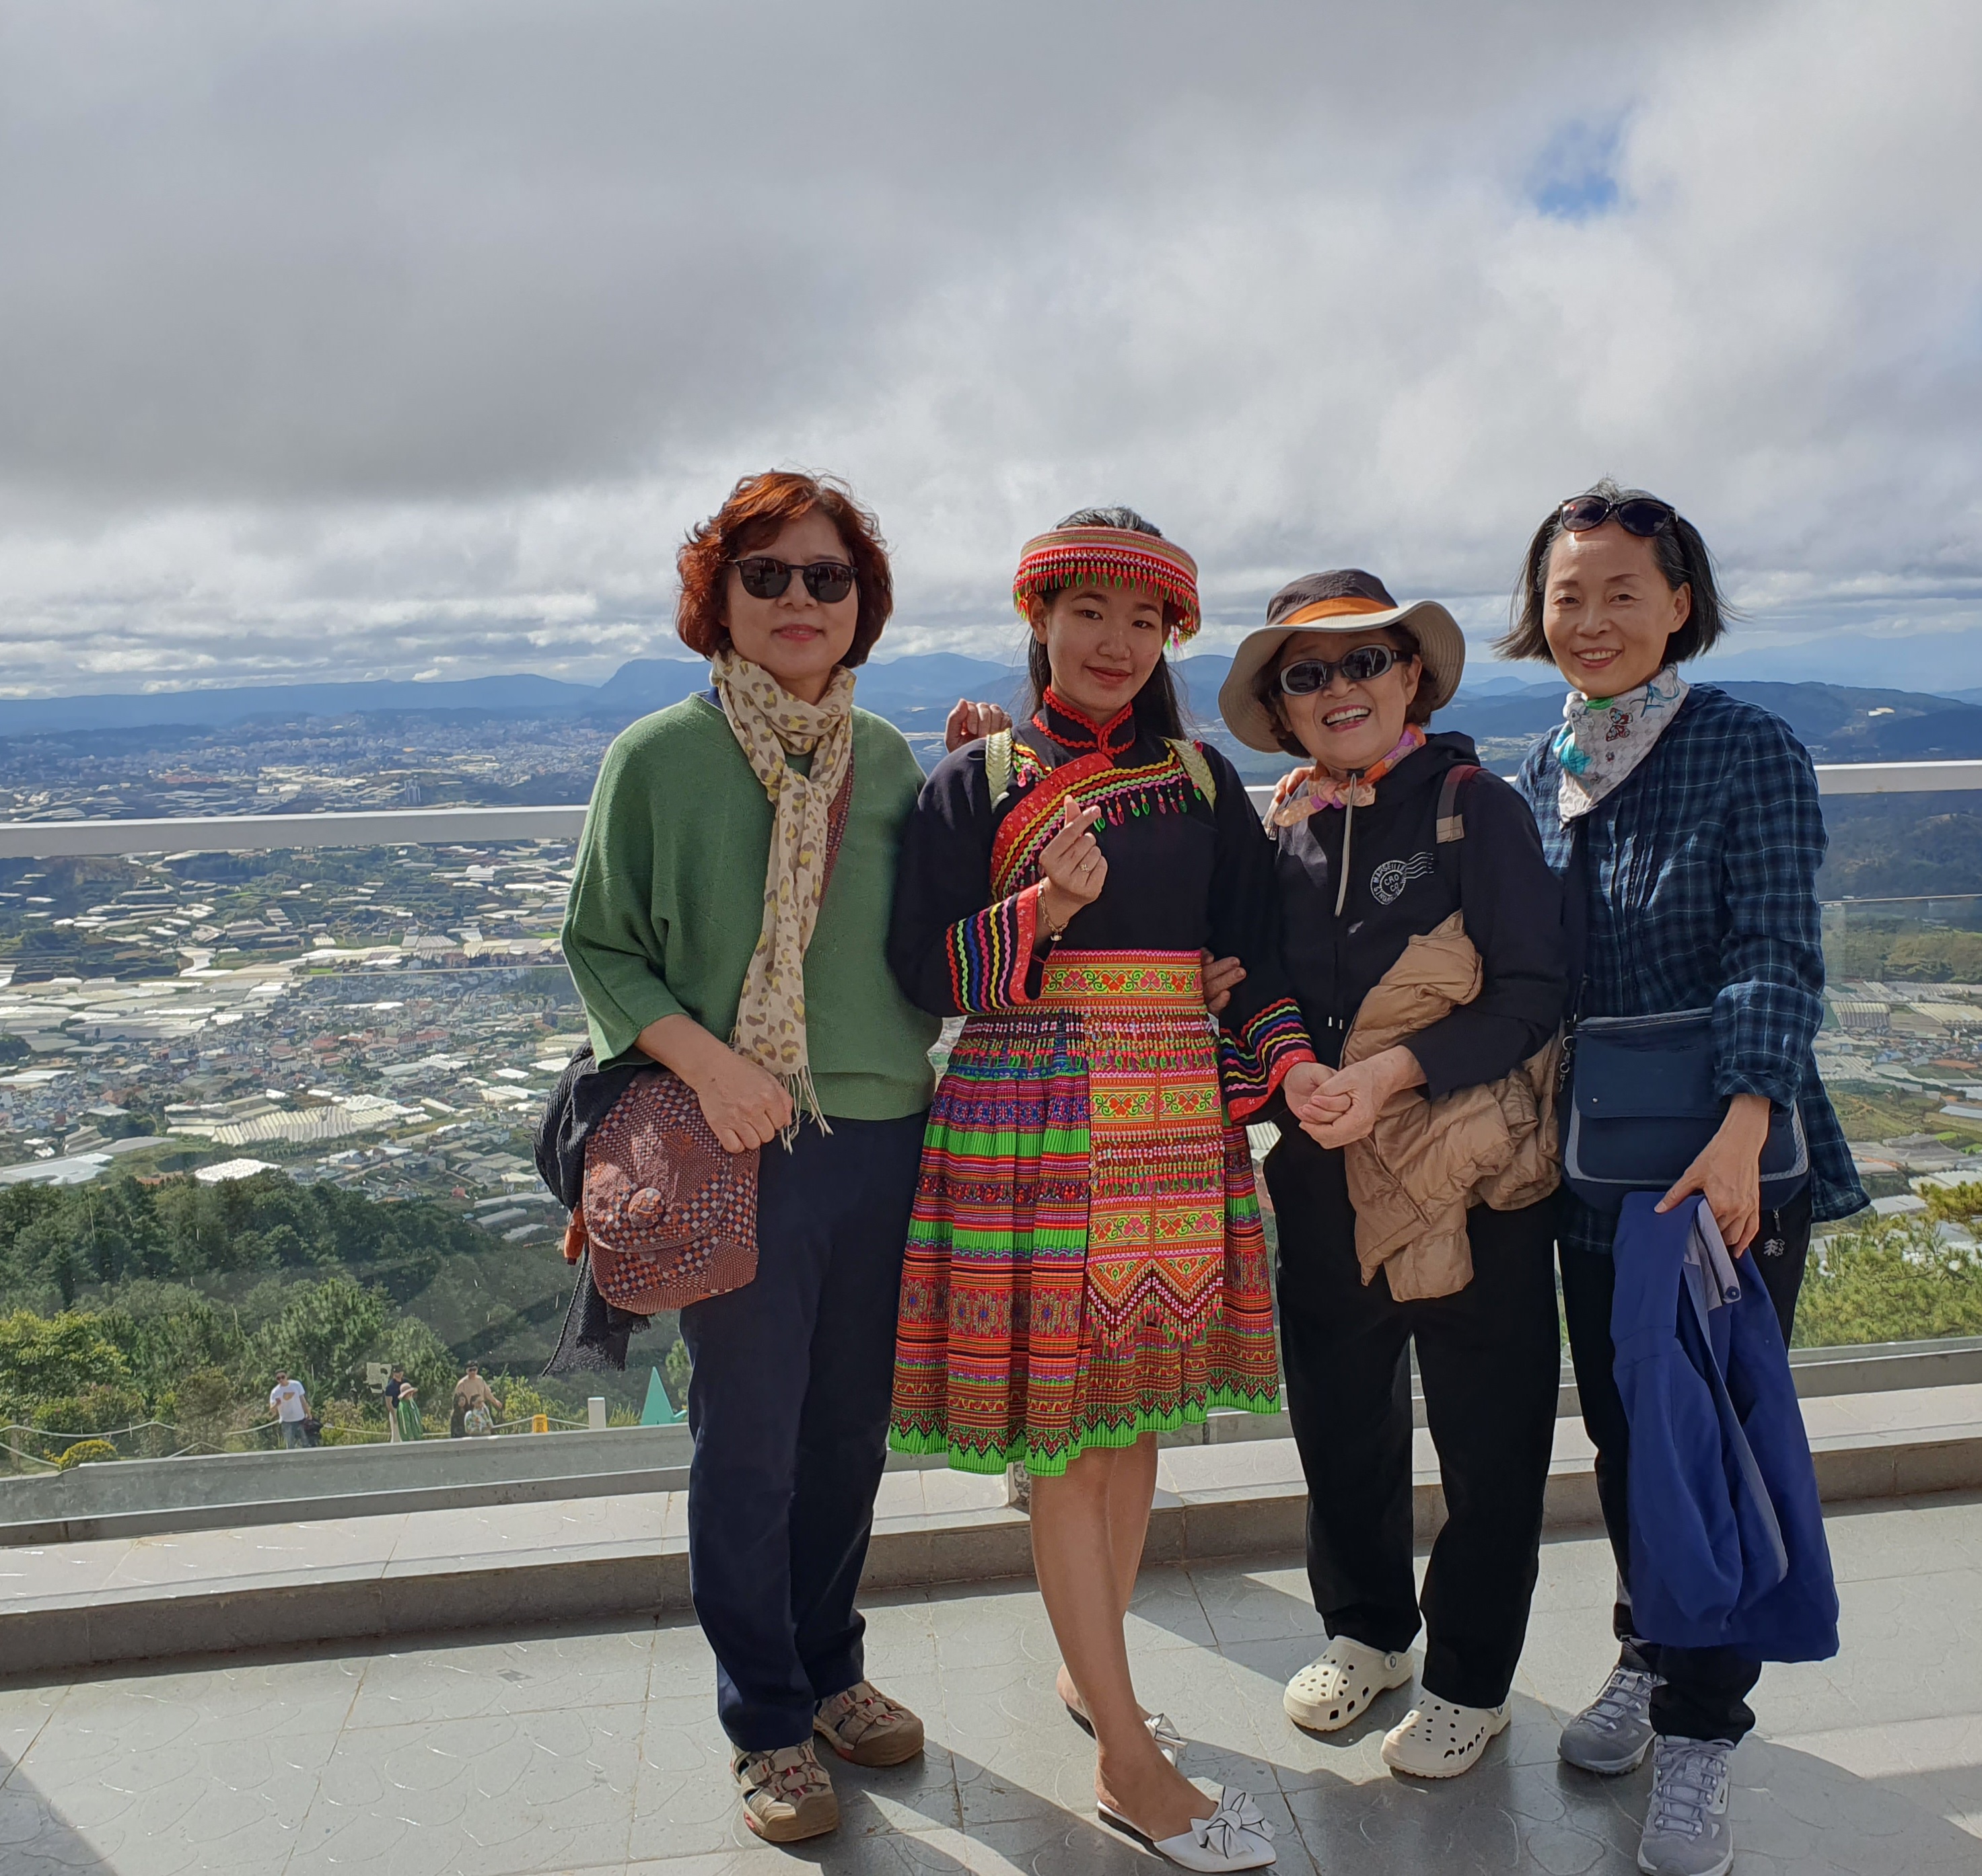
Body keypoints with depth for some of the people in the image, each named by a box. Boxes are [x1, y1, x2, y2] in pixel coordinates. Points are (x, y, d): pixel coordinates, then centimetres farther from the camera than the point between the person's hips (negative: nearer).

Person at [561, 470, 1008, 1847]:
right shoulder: (660, 759, -6)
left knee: (852, 1433, 17)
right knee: (748, 1446, 9)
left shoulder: (889, 758, 5)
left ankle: (830, 1670, 40)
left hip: (889, 1139, 4)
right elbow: (600, 948, -3)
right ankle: (769, 1724, 30)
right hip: (738, 1150, -4)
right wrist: (707, 1061, -17)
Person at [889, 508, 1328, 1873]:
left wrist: (1293, 1060, -10)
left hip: (1175, 1125, 4)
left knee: (1135, 1414, 13)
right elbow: (926, 971, -4)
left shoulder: (1204, 781, 9)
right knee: (1064, 1431, 0)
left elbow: (1253, 953, 8)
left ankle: (1092, 1669, 35)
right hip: (1027, 1120, -3)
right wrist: (1043, 909, -20)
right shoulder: (974, 783, 1)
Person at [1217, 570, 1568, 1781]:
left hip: (1476, 1179, -4)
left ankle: (1471, 1682, 31)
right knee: (1339, 1416, 17)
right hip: (1326, 1180, 5)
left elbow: (1532, 995, -13)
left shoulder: (1478, 808, -9)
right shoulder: (1281, 831, 4)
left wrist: (1396, 1070, -22)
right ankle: (1367, 1631, 41)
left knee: (1487, 1436, 9)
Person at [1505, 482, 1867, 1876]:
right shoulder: (1541, 777, 7)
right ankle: (1648, 1658, 38)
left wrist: (1742, 1132, -28)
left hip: (1727, 1164, -5)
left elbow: (1777, 956, -18)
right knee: (1618, 1431, 16)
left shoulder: (1751, 751, -10)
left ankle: (1696, 1737, 20)